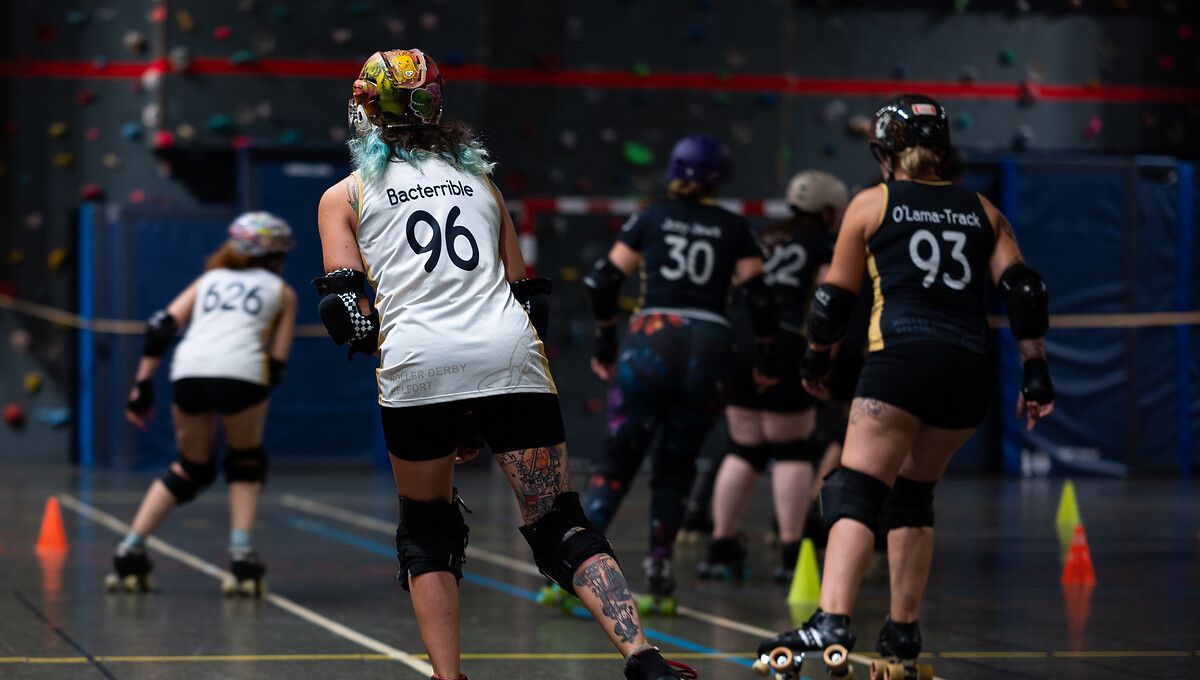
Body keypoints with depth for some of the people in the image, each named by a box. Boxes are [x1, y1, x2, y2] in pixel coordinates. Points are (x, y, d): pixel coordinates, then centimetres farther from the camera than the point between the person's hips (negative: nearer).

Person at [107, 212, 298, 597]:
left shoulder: (209, 279, 31)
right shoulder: (281, 291, 25)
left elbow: (161, 327, 16)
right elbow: (277, 363, 16)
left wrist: (143, 385, 15)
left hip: (188, 372, 3)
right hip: (241, 372, -3)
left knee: (190, 471, 22)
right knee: (246, 465, 22)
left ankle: (130, 554, 13)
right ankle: (241, 557, 6)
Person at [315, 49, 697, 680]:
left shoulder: (344, 195, 15)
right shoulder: (477, 177, 25)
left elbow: (344, 312, 4)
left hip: (418, 365, -2)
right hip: (511, 355, 2)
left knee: (426, 531, 16)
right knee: (559, 524, 4)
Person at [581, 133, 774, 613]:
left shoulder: (652, 218, 11)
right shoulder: (734, 229, 10)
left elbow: (602, 282, 7)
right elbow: (759, 299, 3)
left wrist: (605, 345, 17)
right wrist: (766, 359, 14)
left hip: (650, 342, 0)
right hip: (709, 347, 0)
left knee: (618, 461, 5)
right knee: (676, 464, 14)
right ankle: (659, 573, 7)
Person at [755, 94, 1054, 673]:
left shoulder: (871, 204, 10)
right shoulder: (981, 211, 19)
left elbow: (836, 297, 13)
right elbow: (1022, 288, 7)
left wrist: (816, 359, 28)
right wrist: (1036, 372, 7)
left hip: (903, 357, -5)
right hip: (972, 365, 5)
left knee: (855, 493, -12)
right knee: (911, 495, 20)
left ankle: (831, 622, -30)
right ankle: (902, 630, 19)